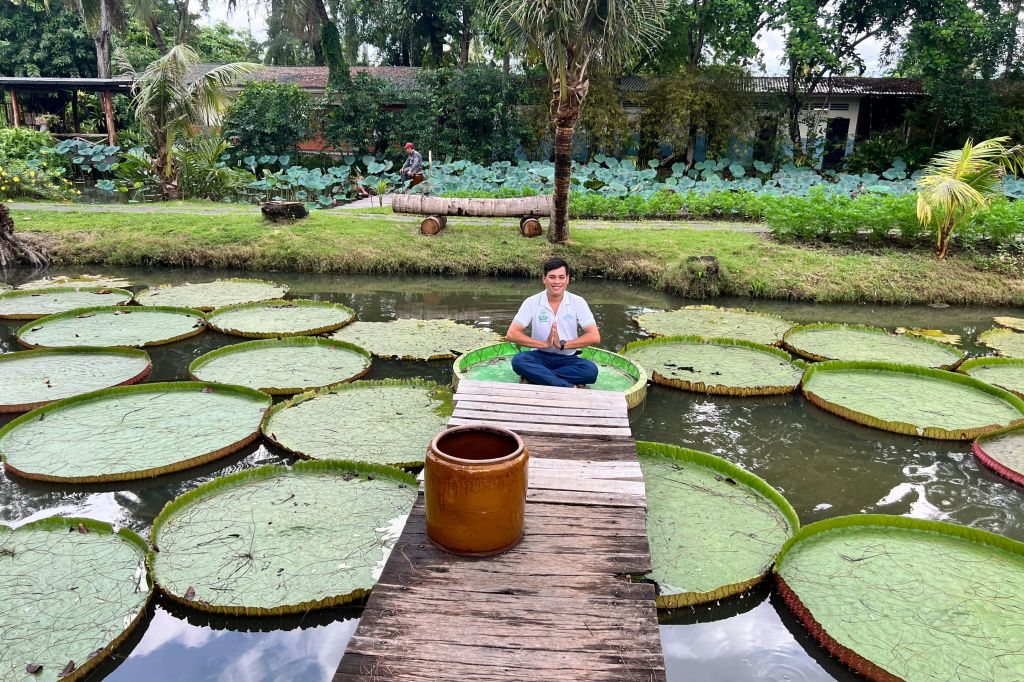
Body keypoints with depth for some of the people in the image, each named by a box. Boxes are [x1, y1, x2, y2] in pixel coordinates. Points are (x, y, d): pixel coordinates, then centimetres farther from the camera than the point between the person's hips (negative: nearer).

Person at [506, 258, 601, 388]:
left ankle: (535, 376, -26)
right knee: (518, 360, -32)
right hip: (540, 356, 0)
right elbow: (511, 334, -11)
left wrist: (562, 344, -16)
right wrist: (545, 344, -19)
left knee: (591, 370, -31)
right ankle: (570, 386, -36)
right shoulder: (532, 303, -3)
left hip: (568, 358, 1)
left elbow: (595, 337, -8)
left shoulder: (578, 302, -2)